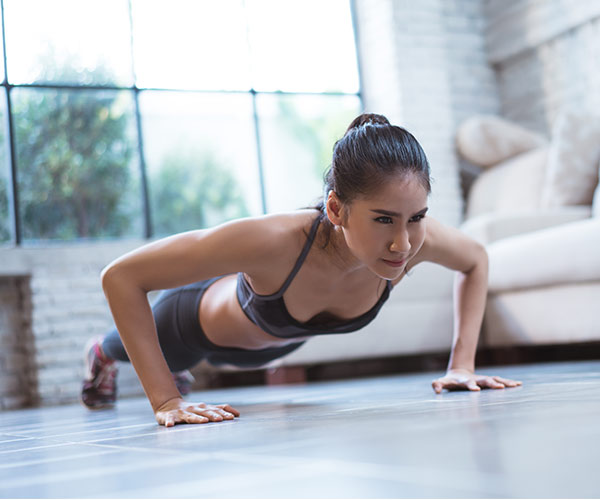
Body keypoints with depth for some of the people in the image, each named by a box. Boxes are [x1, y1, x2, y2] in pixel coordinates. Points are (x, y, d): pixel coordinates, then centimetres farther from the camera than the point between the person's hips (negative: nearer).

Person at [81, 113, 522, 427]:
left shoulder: (416, 237, -38)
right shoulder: (274, 240, -51)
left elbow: (475, 260, -12)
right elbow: (121, 276, -43)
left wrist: (462, 364, -19)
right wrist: (165, 401, -44)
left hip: (274, 342, 4)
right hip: (201, 321, -4)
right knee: (157, 353, 34)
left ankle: (171, 370, 75)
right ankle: (104, 354, 68)